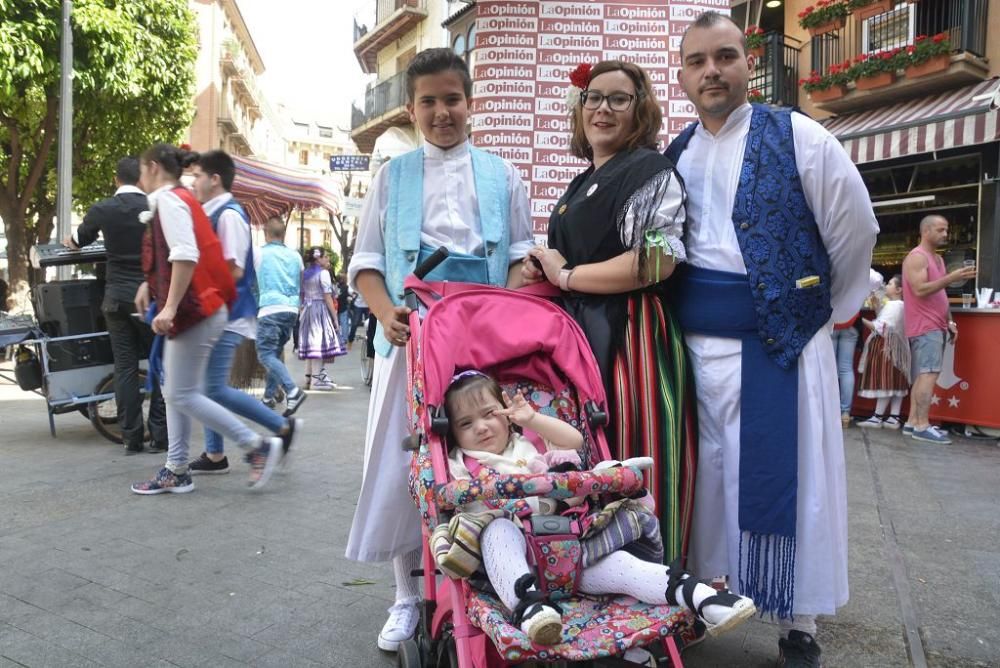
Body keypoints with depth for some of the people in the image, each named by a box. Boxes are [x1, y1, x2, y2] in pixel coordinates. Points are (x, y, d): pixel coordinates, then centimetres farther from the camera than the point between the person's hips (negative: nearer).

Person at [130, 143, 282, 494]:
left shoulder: (169, 200, -12)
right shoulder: (177, 199, 19)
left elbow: (186, 257, -25)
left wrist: (170, 307, -28)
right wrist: (150, 284, 23)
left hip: (195, 311, -10)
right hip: (194, 310, 10)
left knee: (182, 395, -7)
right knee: (174, 393, 12)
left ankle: (258, 446, -3)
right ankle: (177, 471, 17)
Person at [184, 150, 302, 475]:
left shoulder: (229, 214, -14)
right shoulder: (211, 214, 14)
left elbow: (233, 270, -21)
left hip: (228, 315, -10)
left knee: (216, 390, -9)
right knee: (208, 388, 11)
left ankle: (282, 427, 3)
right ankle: (215, 455, 20)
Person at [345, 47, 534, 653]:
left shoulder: (502, 176, 12)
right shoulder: (392, 176, 10)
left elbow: (521, 254, 9)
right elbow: (366, 261, 7)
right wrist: (386, 313, -13)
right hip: (411, 336, 0)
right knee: (405, 461, 2)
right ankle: (408, 596, 19)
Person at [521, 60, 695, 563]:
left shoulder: (650, 171, -6)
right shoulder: (583, 184, 21)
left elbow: (655, 262, -19)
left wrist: (566, 275, -11)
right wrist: (543, 272, 8)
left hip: (628, 336, -8)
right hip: (577, 332, 8)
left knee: (626, 460, -3)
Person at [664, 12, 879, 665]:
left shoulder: (798, 138, -3)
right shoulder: (674, 156, 9)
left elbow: (856, 231, 0)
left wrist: (823, 311, 7)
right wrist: (684, 312, 10)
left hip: (780, 345, -3)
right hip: (695, 348, 4)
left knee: (785, 484, 2)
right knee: (704, 481, 12)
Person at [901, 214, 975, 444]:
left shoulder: (937, 258, 21)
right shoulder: (917, 257, -9)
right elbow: (920, 290, -20)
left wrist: (948, 321, 16)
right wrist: (951, 277, -23)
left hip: (935, 326, 9)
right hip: (925, 326, -9)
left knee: (923, 376, 6)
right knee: (929, 374, -14)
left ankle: (913, 422, 7)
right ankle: (922, 426, -14)